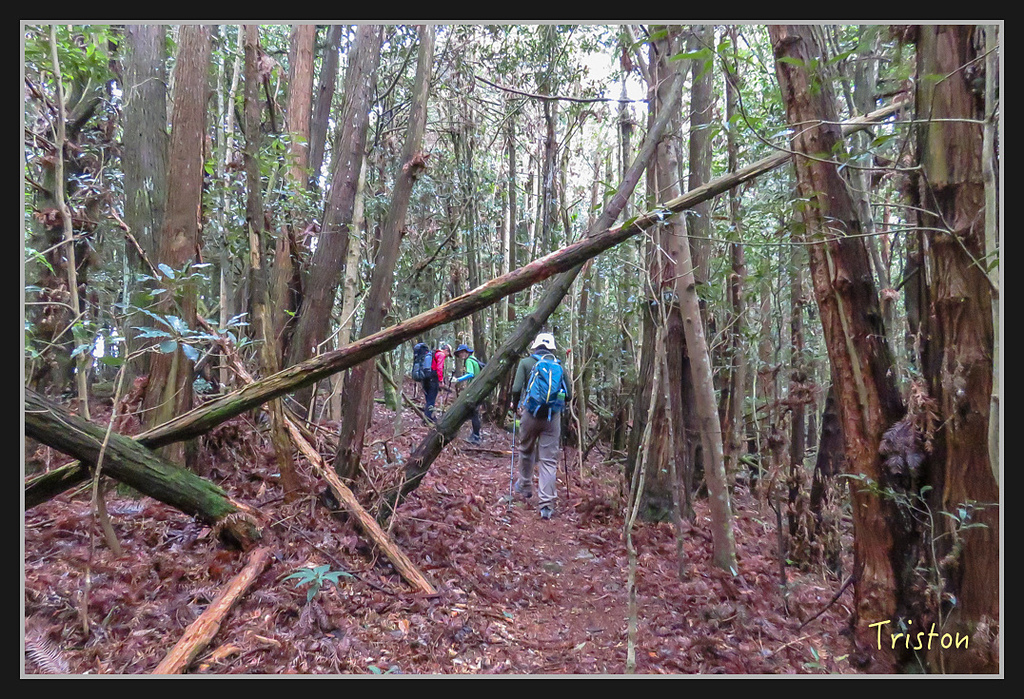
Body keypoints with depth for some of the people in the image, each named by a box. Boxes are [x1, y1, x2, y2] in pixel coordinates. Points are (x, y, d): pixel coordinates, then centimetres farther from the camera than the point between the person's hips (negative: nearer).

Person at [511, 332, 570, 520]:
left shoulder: (526, 362, 0)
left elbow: (516, 389, -8)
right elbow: (567, 394, 3)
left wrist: (517, 406, 11)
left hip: (531, 413, -1)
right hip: (553, 416, 1)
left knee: (526, 451, 23)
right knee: (549, 460, 2)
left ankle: (525, 486, 41)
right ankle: (547, 505, -3)